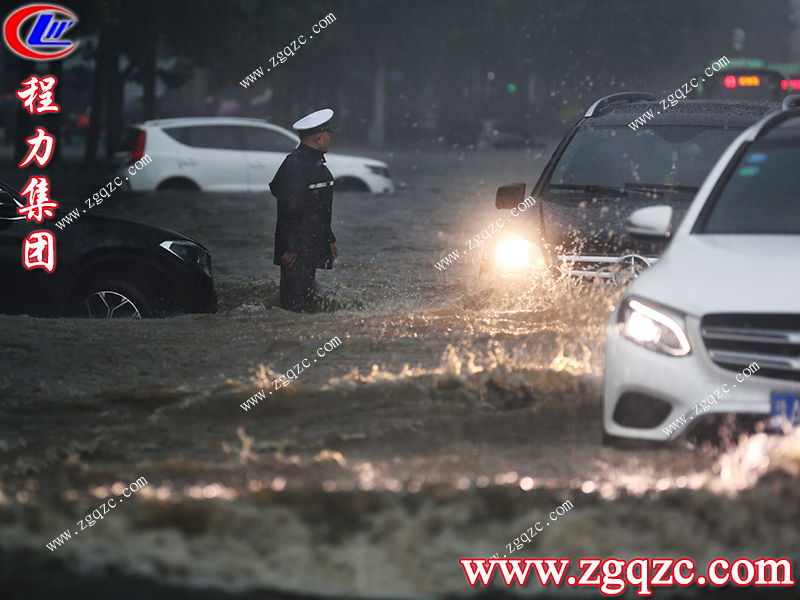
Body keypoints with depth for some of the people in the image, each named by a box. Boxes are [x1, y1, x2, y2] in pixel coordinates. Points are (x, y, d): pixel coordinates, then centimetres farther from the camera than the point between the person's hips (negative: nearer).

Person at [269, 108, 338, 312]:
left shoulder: (316, 163, 17)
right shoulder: (296, 165, -18)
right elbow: (290, 210, -21)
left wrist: (329, 240, 25)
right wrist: (291, 247, -22)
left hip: (311, 248, 10)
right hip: (296, 251, -10)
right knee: (294, 303, -8)